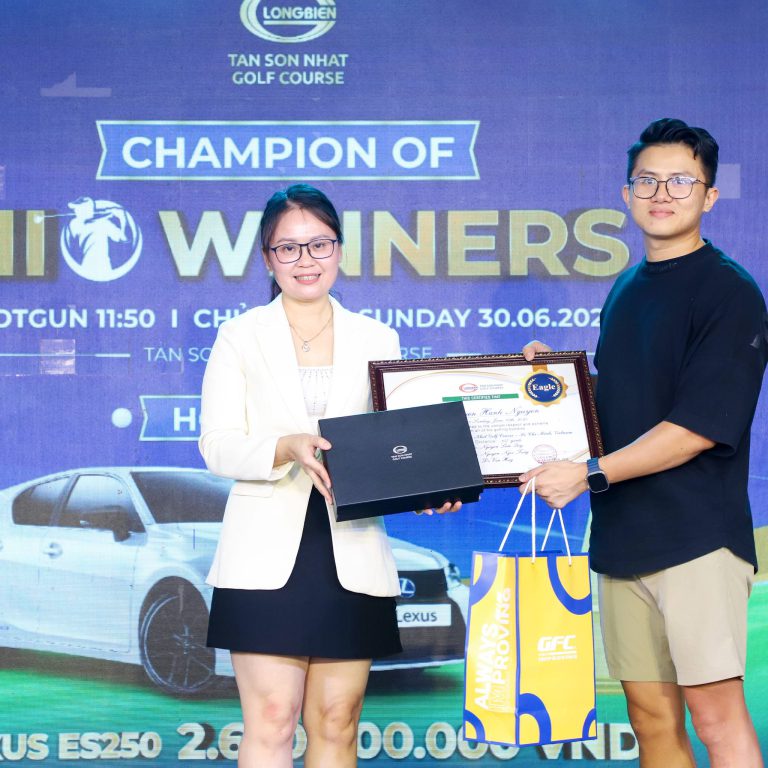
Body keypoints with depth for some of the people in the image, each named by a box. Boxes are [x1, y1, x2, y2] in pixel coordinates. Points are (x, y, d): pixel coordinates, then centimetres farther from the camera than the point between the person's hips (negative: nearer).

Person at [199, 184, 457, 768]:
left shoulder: (378, 340, 14)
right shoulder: (240, 337, 8)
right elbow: (218, 446, -2)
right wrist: (289, 448, -20)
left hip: (353, 559, 2)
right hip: (269, 556, -2)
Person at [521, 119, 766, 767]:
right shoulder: (625, 292, 17)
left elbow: (700, 426, -14)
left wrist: (590, 473, -16)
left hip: (697, 535, -7)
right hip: (623, 537, 7)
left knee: (716, 711, -11)